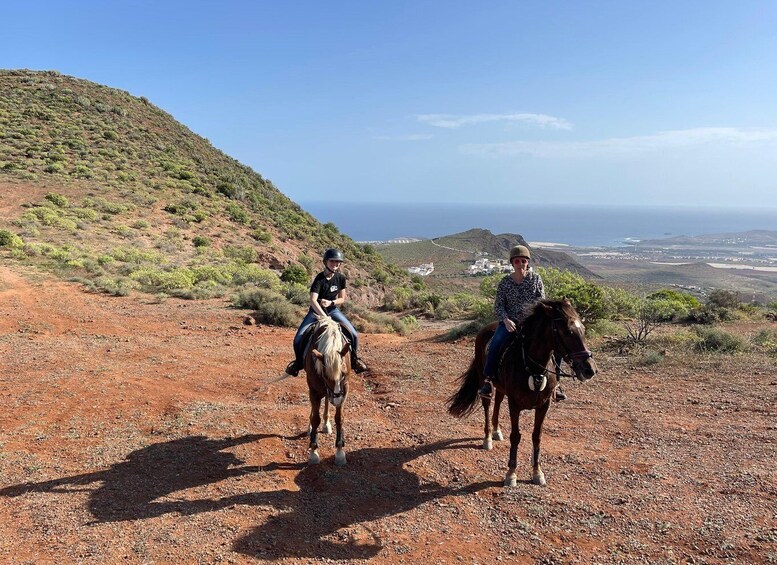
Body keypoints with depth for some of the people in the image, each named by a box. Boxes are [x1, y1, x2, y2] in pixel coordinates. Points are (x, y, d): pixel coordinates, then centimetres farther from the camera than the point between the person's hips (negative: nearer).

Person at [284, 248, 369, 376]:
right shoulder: (319, 279, -22)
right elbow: (313, 300, -32)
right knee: (298, 339, -15)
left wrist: (331, 302, -19)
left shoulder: (341, 278, -7)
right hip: (316, 310, -3)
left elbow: (342, 298, 2)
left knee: (353, 335, -10)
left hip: (333, 309, 3)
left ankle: (353, 359, 16)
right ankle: (299, 362, 14)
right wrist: (324, 316, -42)